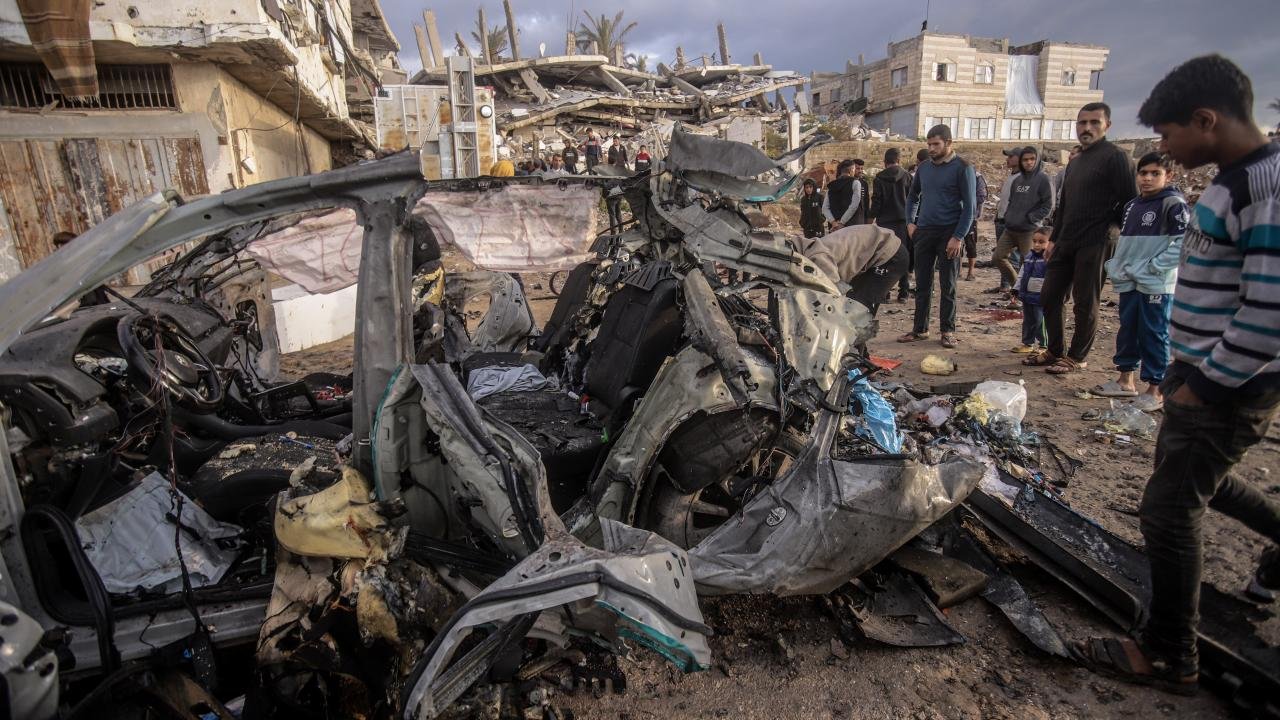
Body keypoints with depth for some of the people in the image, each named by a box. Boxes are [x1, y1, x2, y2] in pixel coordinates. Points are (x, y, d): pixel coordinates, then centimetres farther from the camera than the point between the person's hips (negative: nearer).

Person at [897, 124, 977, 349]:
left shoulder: (962, 168, -5)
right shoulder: (924, 168, 10)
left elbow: (969, 206, -8)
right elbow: (913, 196, 24)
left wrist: (958, 237, -15)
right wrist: (910, 222, 9)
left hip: (949, 233, -4)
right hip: (924, 231, 5)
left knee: (947, 285, 2)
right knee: (922, 284, 7)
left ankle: (948, 331, 10)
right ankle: (920, 328, 15)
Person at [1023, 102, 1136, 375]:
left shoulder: (1114, 156, -7)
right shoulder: (1076, 161, 18)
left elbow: (1130, 201, -11)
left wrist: (1105, 228, -6)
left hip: (1093, 244, -8)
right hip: (1066, 243, 8)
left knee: (1086, 303, 0)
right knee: (1050, 296, 9)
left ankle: (1077, 358, 10)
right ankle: (1055, 351, 20)